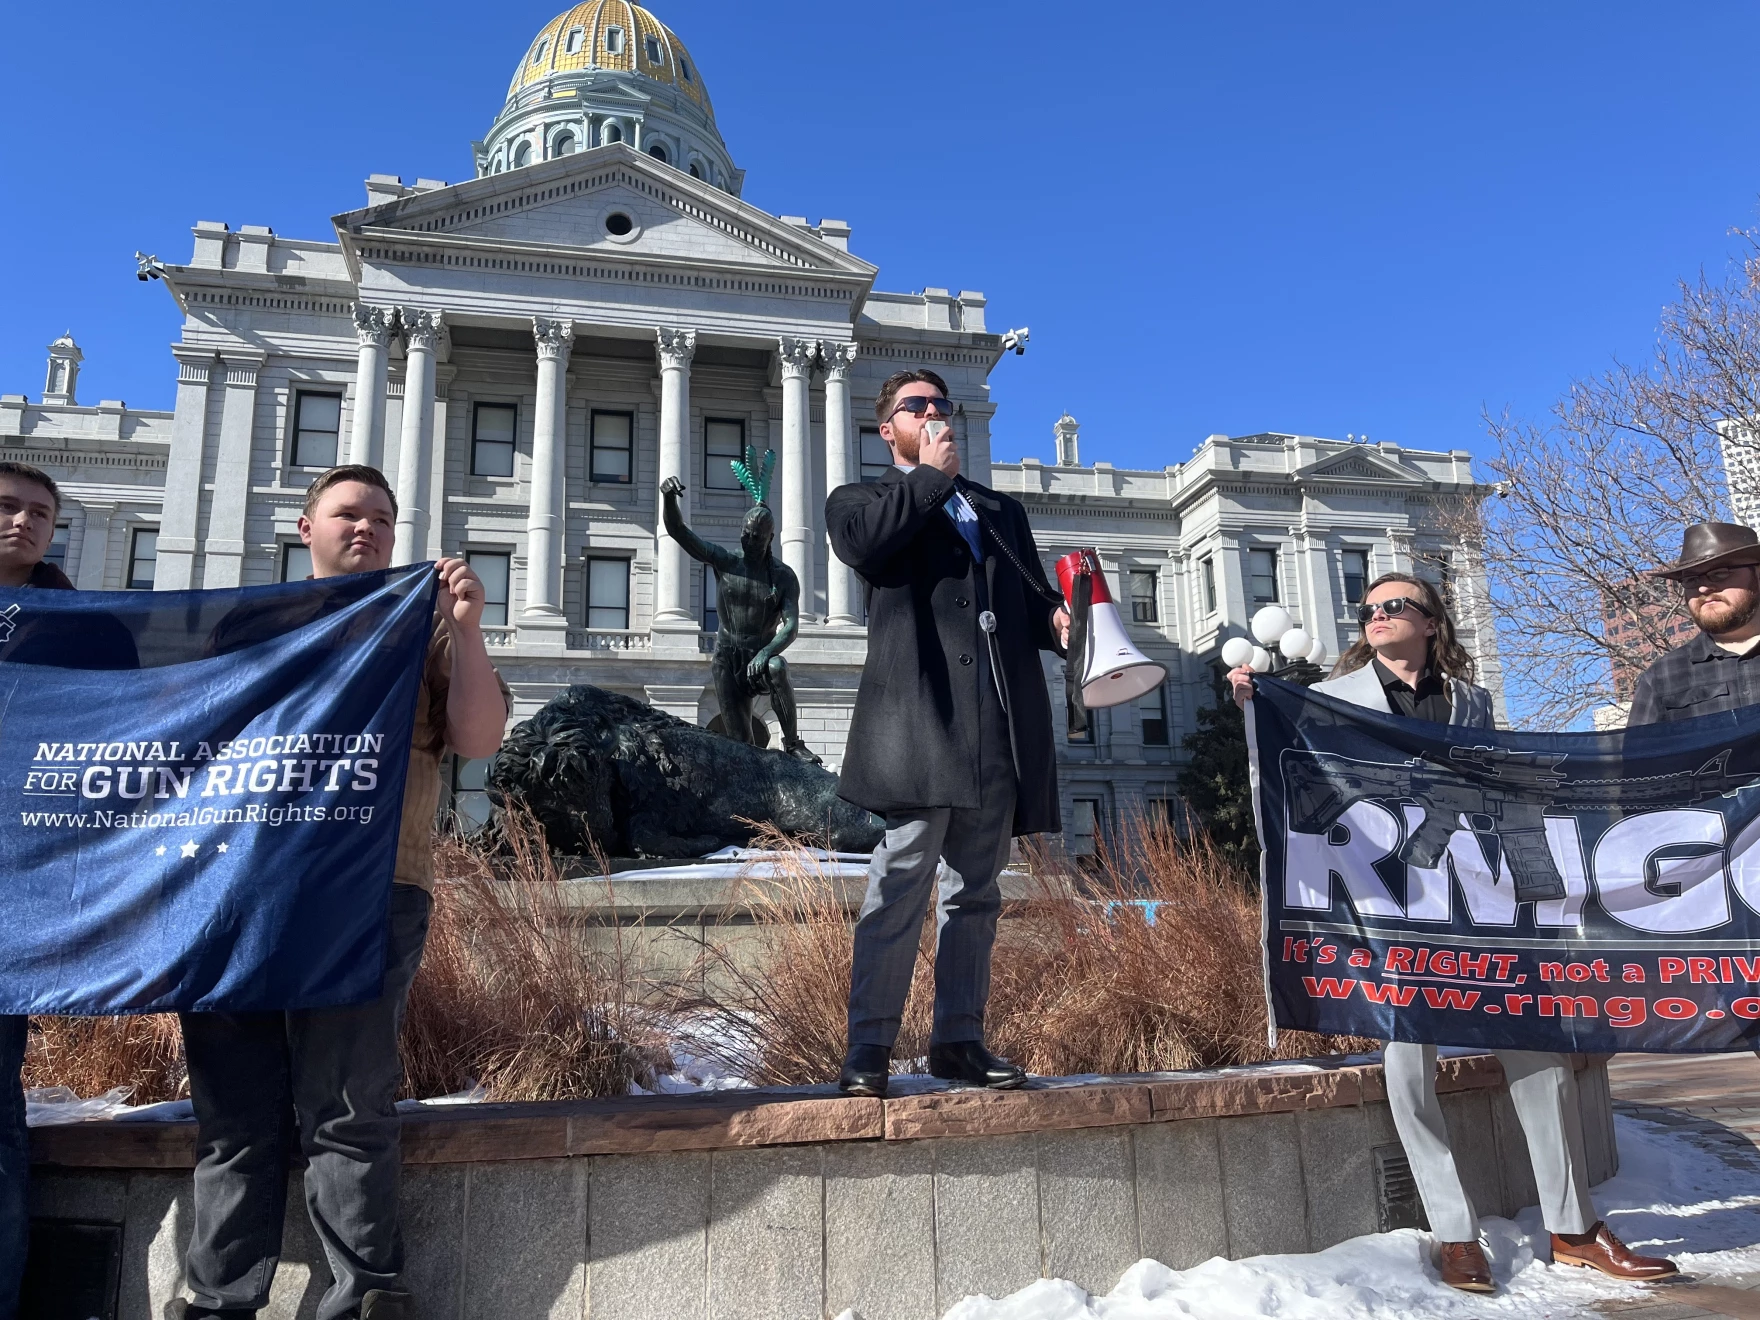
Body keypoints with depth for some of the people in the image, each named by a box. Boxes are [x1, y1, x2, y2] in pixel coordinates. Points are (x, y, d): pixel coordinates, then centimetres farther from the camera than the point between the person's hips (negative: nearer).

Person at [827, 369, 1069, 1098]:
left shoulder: (1001, 509, 28)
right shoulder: (861, 498, 15)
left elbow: (1033, 595, 22)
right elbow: (861, 542, -9)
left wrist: (1058, 620, -2)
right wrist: (933, 475, 1)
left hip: (1002, 725, 5)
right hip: (922, 715, -5)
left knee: (975, 892, 8)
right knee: (900, 887, -9)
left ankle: (958, 1039, 15)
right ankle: (869, 1046, -1)